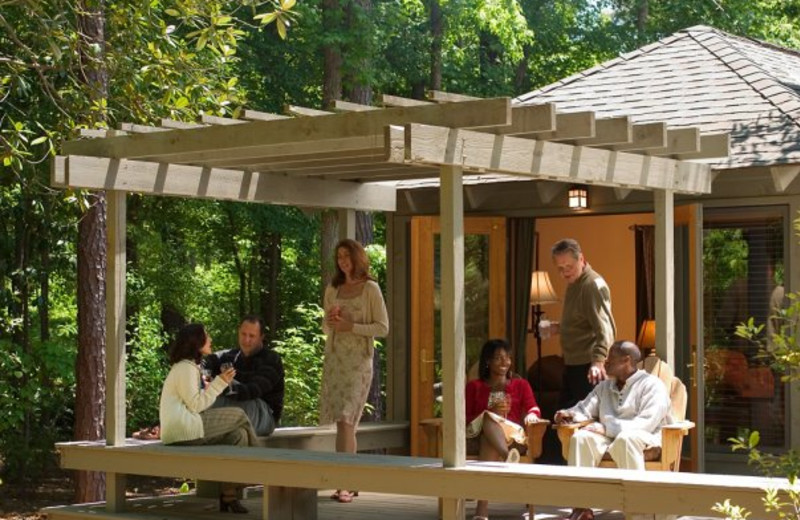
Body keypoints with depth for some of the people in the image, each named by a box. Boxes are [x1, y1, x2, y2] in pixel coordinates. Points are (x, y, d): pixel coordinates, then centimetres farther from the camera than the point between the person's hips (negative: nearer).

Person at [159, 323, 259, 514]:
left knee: (238, 434, -1)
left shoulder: (190, 367, 21)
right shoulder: (185, 368, -11)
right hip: (183, 430, -10)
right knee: (238, 416, -9)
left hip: (187, 428, 10)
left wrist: (219, 383, 11)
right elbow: (196, 405, -18)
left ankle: (229, 495, -7)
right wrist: (219, 383, -14)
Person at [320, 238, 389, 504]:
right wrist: (330, 322, -1)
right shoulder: (332, 290, 15)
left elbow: (382, 328, -4)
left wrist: (350, 326, -13)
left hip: (358, 360, -5)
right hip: (334, 357, 5)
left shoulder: (370, 289, 0)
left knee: (345, 418, -15)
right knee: (342, 421, 4)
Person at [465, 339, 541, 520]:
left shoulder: (521, 384, 24)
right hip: (477, 436, 0)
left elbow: (533, 408, 5)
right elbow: (465, 418, 10)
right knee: (488, 418, -40)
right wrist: (491, 412, -8)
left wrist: (532, 415, -23)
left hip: (513, 436, 0)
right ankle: (507, 456, -72)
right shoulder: (474, 386, 22)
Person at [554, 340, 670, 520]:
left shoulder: (652, 385, -6)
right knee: (581, 437, -23)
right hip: (611, 438, 6)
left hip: (644, 439, -6)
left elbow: (646, 423, -19)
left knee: (625, 438, -40)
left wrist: (606, 428, -23)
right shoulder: (604, 386, 19)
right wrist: (570, 414, -6)